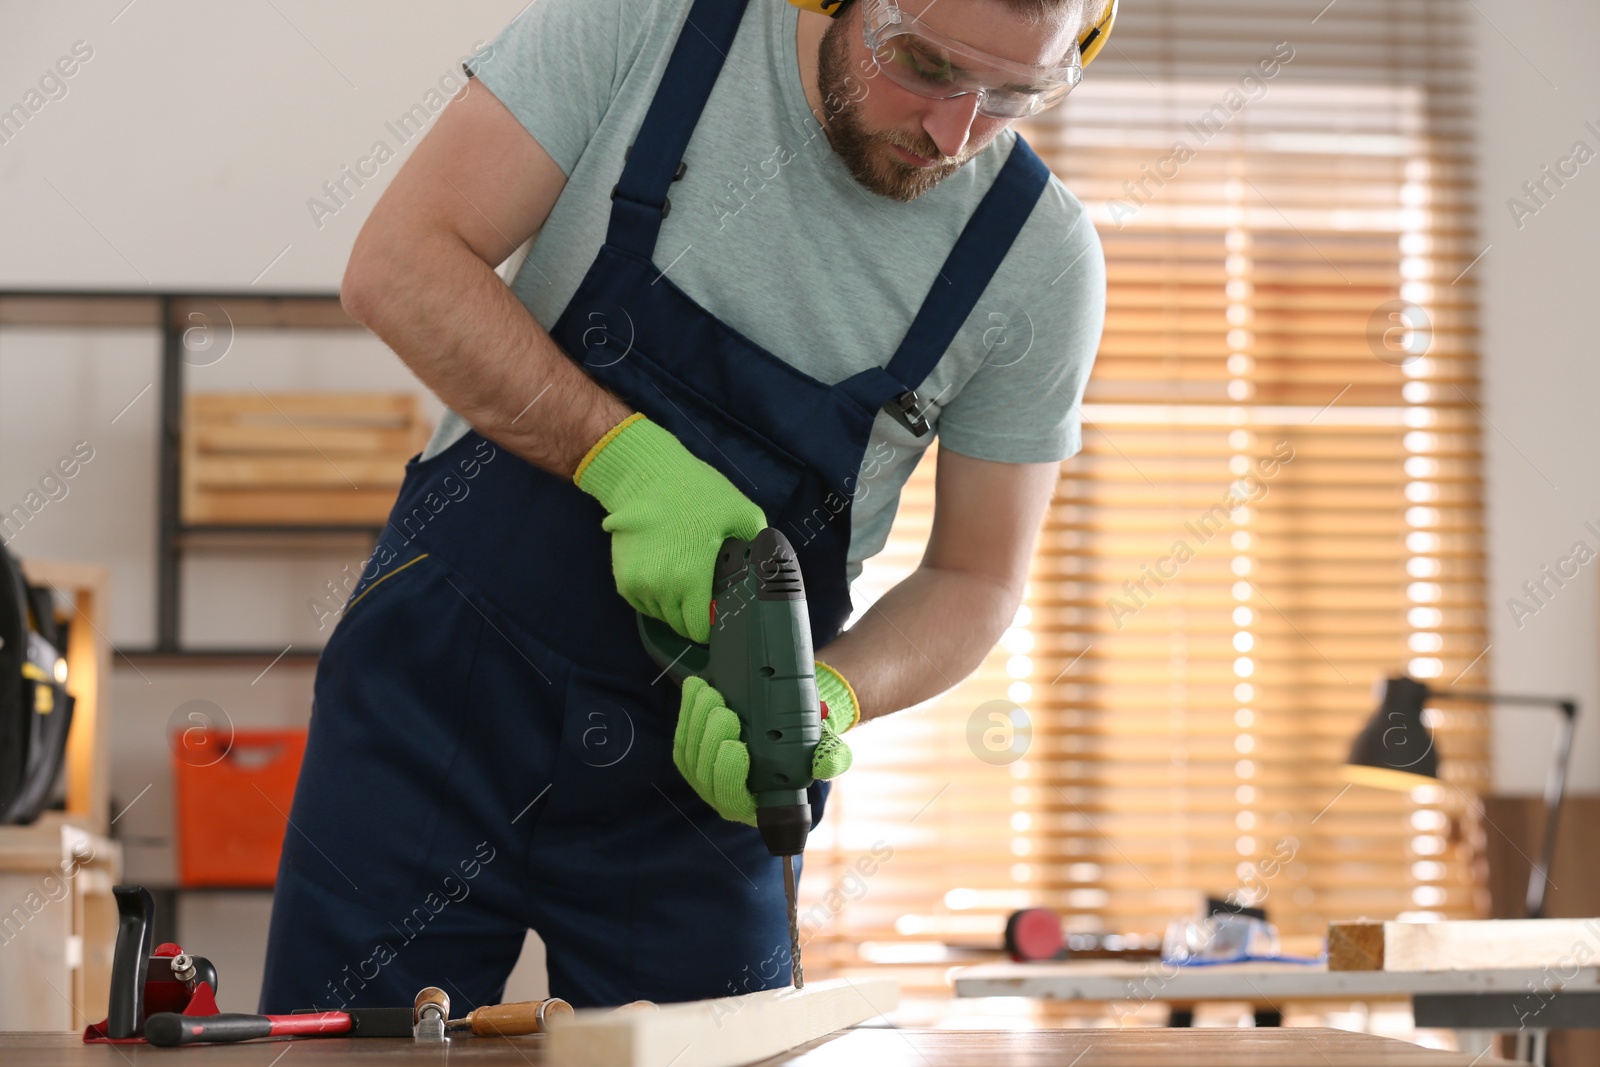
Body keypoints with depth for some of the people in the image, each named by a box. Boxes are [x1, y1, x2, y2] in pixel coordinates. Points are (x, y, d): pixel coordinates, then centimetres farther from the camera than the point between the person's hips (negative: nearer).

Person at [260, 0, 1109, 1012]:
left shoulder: (1046, 266, -10)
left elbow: (977, 576, -1)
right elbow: (398, 265, -15)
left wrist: (832, 694, -21)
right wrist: (624, 455, -25)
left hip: (710, 747, 1)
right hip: (443, 672, 0)